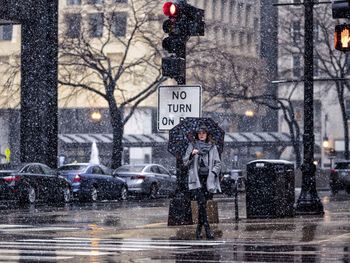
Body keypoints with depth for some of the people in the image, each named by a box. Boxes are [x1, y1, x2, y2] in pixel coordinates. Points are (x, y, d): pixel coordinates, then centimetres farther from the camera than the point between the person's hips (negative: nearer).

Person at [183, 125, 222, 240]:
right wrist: (192, 155, -10)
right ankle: (207, 230, -19)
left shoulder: (212, 147, 13)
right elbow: (185, 162, 8)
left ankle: (198, 230, 12)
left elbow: (218, 163, 11)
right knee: (201, 203, -15)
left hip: (208, 179, 2)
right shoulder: (192, 146, 11)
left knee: (203, 204, 1)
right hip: (196, 179, -2)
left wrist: (213, 172, -6)